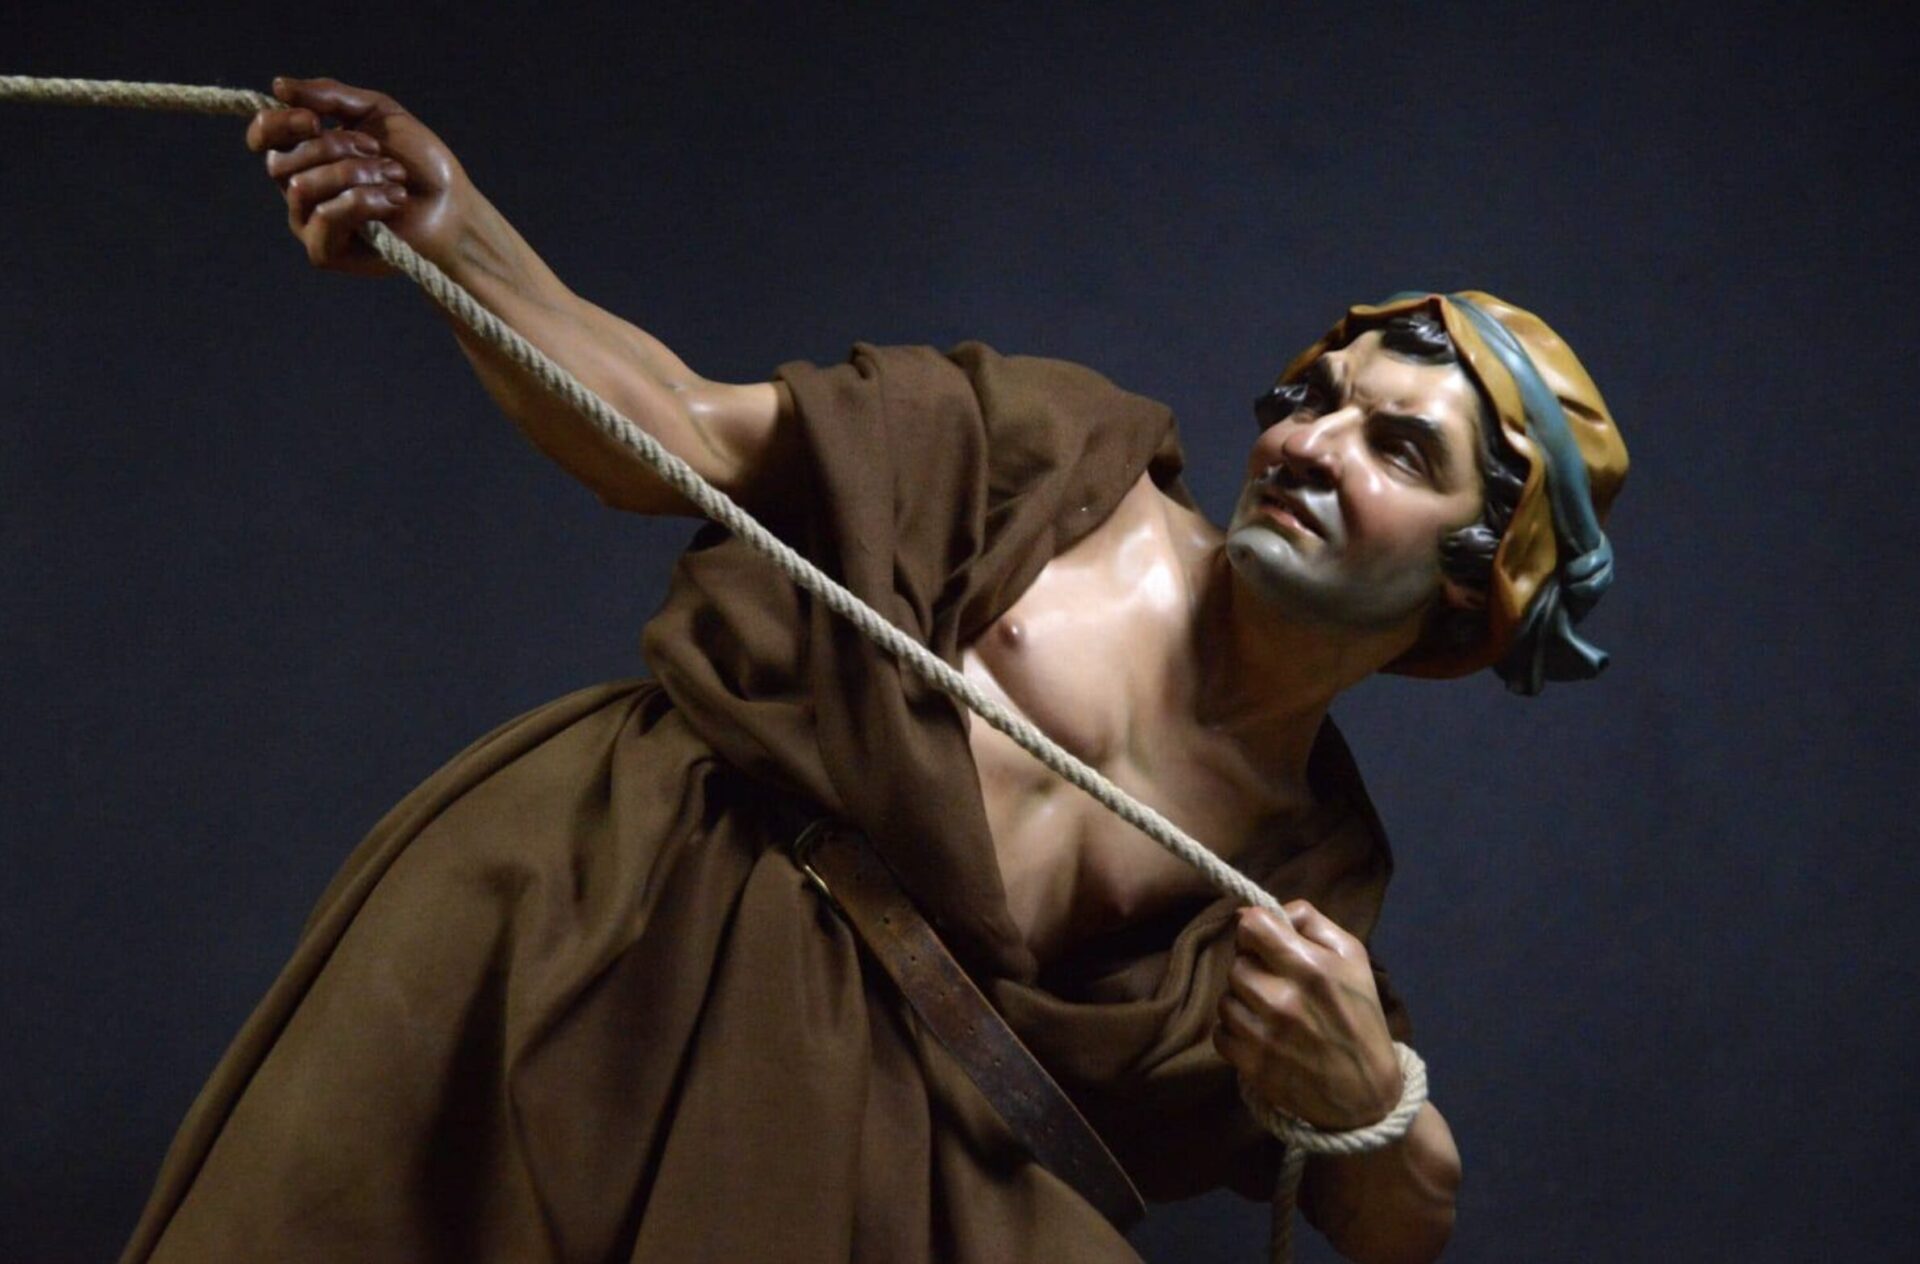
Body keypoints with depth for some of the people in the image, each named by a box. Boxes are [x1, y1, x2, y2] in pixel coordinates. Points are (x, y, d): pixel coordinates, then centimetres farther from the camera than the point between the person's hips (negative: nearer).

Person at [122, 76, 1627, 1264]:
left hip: (842, 1114, 3)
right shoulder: (1064, 452, 4)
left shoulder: (1310, 862, 8)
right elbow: (685, 433, 2)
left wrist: (1362, 1104, -16)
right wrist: (452, 232, -12)